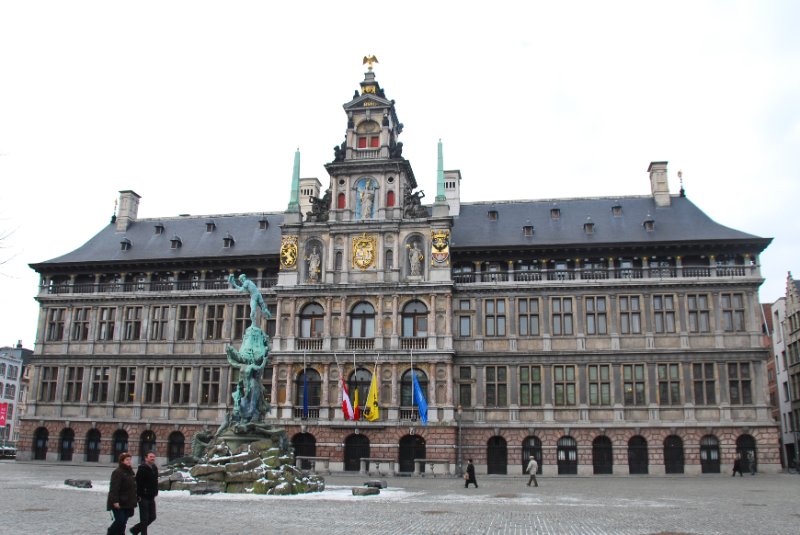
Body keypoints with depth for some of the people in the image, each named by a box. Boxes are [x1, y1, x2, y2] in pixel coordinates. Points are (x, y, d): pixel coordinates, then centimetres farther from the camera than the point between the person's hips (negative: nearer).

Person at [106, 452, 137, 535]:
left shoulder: (130, 472, 14)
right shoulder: (117, 472, -12)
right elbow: (114, 488, -19)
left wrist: (133, 502, 20)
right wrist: (115, 501, -25)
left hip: (127, 503, 8)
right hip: (118, 503, -8)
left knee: (123, 522, 9)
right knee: (120, 521, -10)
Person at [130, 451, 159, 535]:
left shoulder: (155, 468, 11)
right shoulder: (142, 468, -14)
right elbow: (138, 483, -18)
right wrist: (139, 495, -20)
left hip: (151, 497, 8)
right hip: (143, 497, -8)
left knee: (152, 517, 12)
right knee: (144, 519, -3)